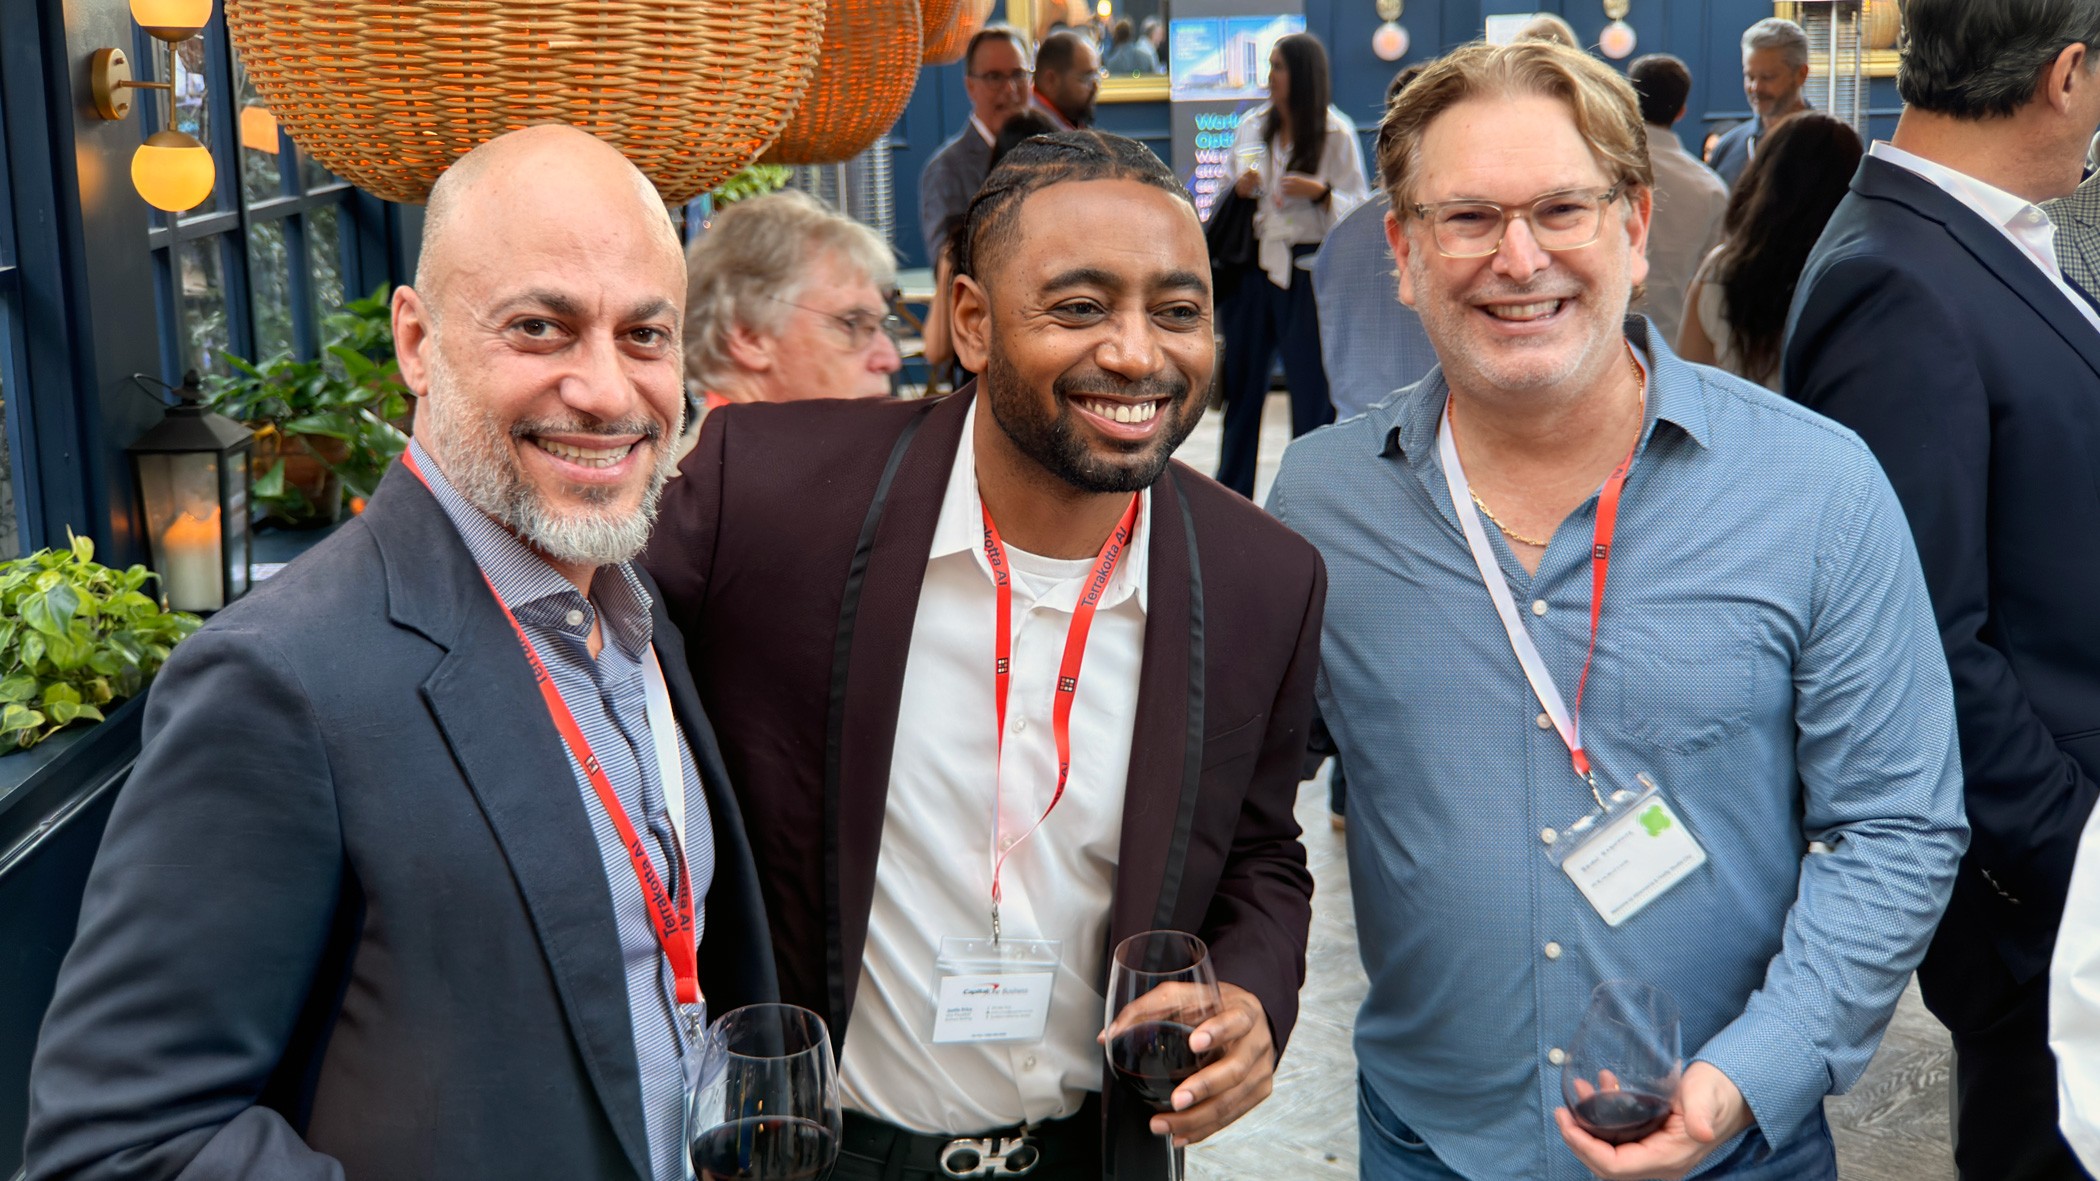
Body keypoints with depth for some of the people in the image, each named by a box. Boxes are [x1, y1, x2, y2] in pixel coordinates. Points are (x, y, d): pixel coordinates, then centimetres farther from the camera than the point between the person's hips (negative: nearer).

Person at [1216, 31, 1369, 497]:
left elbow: (1359, 209, -4)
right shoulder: (1252, 126, 7)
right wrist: (1239, 189, -6)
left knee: (1312, 385, -1)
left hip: (1309, 269, -4)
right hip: (1255, 263, 4)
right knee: (1243, 381, 8)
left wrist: (1320, 192, -21)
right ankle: (1230, 497, 18)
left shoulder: (1336, 134, -5)